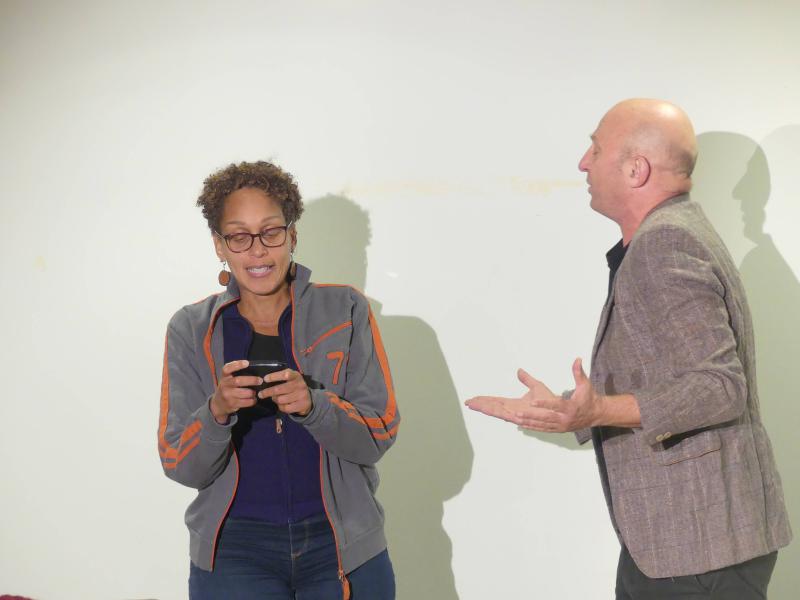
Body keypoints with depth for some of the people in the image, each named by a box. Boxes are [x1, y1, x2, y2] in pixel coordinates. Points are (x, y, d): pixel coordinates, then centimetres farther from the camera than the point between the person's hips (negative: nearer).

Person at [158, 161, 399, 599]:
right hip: (235, 549, 0)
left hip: (342, 543, 0)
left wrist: (312, 404, -24)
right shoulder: (190, 329, 0)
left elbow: (380, 435, -6)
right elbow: (180, 468, -4)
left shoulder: (346, 311, -2)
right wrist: (218, 411, -24)